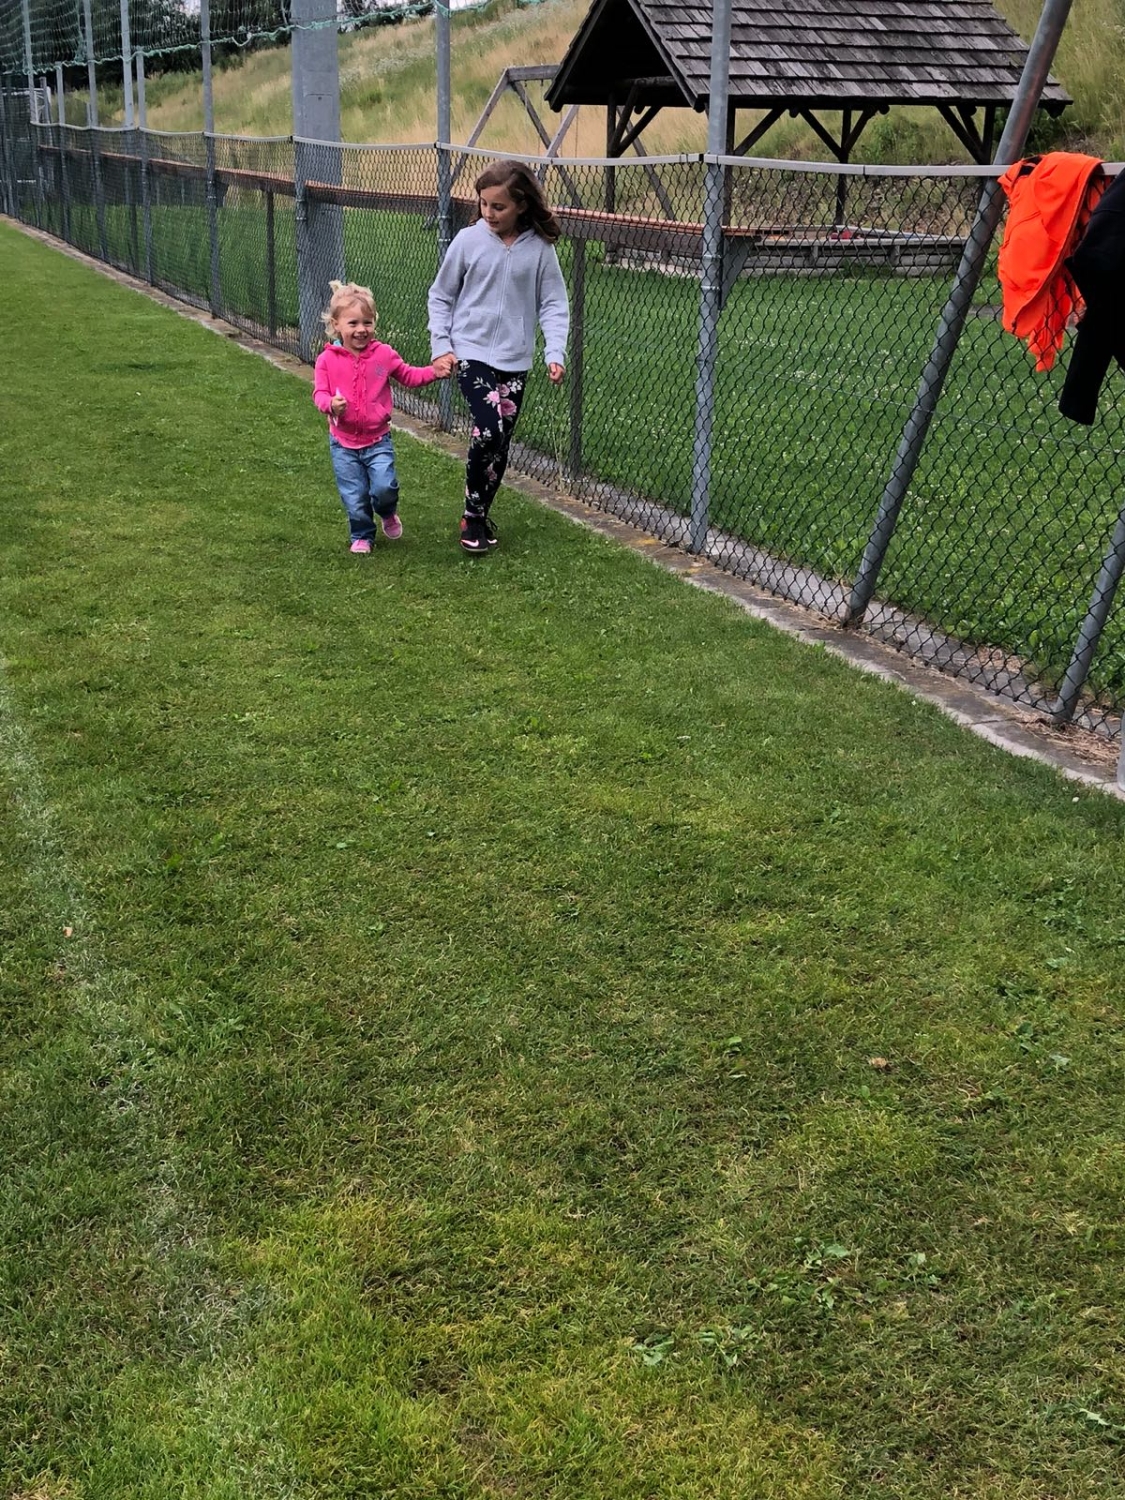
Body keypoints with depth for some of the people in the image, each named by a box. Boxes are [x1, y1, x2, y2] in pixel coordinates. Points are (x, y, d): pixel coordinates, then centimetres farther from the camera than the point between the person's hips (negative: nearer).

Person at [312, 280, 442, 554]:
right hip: (343, 442, 0)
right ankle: (362, 536, 28)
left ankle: (388, 514, 21)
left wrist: (434, 372, -7)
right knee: (354, 496, 4)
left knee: (384, 487, -14)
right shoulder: (327, 359, -7)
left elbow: (408, 376, 9)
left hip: (377, 439, 0)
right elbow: (319, 393, -8)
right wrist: (331, 404, -31)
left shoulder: (383, 354, -3)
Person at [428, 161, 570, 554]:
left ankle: (480, 516, 27)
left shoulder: (540, 248, -3)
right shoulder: (468, 240, -4)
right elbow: (440, 296, 6)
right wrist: (441, 347, -2)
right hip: (471, 353, -2)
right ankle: (473, 515, -2)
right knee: (488, 429, -19)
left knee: (500, 444, 8)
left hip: (515, 360, 2)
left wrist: (555, 353, -11)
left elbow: (553, 304, 2)